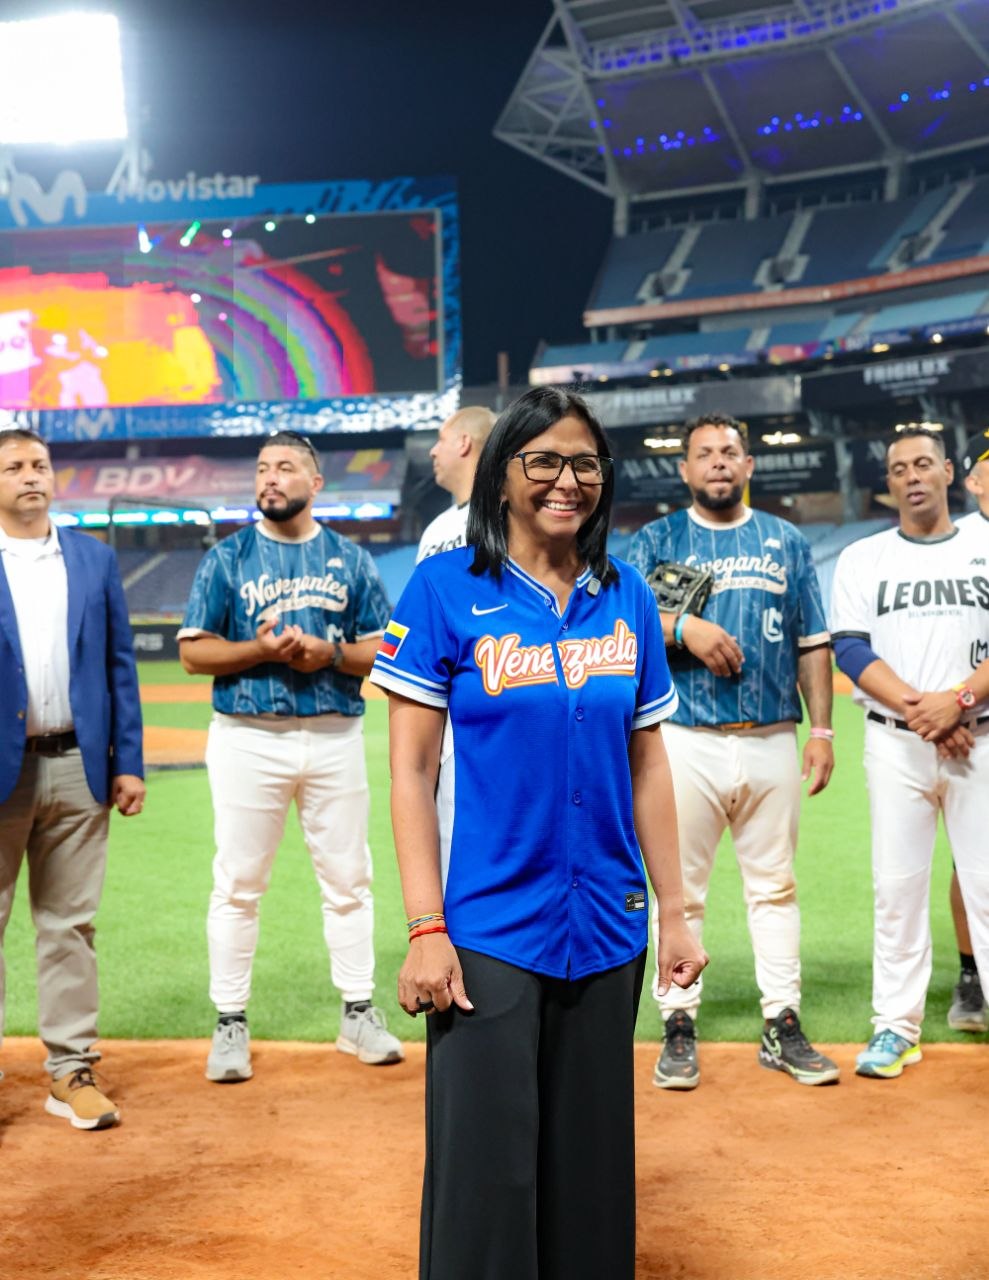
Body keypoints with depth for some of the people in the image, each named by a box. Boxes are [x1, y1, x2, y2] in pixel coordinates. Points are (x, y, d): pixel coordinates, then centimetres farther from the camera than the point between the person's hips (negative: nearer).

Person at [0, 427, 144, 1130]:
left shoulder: (97, 560, 9)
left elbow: (120, 665, 8)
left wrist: (128, 762, 3)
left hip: (77, 767, 2)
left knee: (70, 925, 7)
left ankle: (73, 1072, 14)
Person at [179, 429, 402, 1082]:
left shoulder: (351, 559, 9)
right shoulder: (227, 558, 5)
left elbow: (385, 651, 6)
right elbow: (194, 651, 1)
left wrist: (329, 652, -12)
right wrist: (260, 649, -15)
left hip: (336, 738, 1)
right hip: (249, 739, -1)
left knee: (348, 879, 7)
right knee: (238, 883, 1)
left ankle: (359, 1013, 18)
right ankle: (231, 1023, 12)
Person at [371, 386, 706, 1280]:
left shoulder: (627, 598, 6)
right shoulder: (445, 587, -5)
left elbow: (647, 767, 10)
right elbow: (411, 770, -7)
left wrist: (675, 913, 8)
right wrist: (425, 929, -13)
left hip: (608, 936, 4)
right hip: (491, 933, -4)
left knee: (592, 1172, 15)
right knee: (486, 1177, 2)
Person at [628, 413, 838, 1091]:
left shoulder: (786, 542, 14)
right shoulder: (655, 541, 8)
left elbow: (814, 644, 12)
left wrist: (822, 730, 4)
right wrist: (681, 625, -21)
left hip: (773, 742, 2)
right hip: (686, 742, -2)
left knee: (775, 885, 7)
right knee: (679, 889, 1)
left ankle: (784, 1027, 15)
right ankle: (679, 1029, 10)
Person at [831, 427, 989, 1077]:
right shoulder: (862, 558, 8)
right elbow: (851, 650, -2)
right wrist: (918, 708, -14)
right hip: (895, 743, 1)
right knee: (897, 886, 3)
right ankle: (897, 1027, 11)